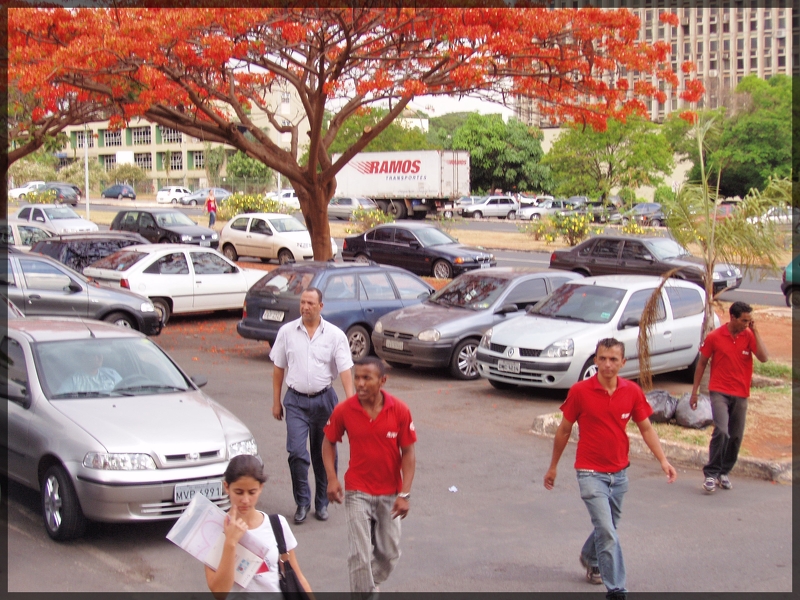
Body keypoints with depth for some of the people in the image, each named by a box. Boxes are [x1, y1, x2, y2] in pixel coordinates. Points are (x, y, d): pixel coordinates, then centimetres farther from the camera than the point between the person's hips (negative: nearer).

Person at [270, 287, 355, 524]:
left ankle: (322, 503, 22)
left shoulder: (335, 335, -3)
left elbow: (345, 370, -8)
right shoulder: (287, 332, 0)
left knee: (324, 455, 8)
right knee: (296, 452, -10)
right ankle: (302, 502, 6)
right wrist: (276, 401, 7)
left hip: (324, 398, 0)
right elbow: (278, 368, 7)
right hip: (296, 400, 0)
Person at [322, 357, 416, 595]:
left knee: (390, 553, 13)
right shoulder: (344, 410, -13)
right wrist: (332, 478, -11)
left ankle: (372, 582, 43)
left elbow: (408, 453, -7)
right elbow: (329, 442, 3)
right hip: (357, 492, -1)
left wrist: (404, 494, -13)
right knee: (359, 554, -5)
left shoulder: (400, 411, -13)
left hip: (390, 493, 1)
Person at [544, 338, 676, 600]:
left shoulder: (632, 391, -4)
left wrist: (663, 460, -8)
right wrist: (553, 467, 5)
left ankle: (589, 557, 51)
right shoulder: (580, 391, -13)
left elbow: (646, 428, 5)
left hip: (619, 472, 4)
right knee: (607, 531, -13)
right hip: (591, 472, -4)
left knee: (608, 526, 21)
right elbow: (564, 430, -1)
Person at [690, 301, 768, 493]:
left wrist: (755, 331, -13)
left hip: (741, 394, 4)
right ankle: (711, 473, -11)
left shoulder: (749, 336, 1)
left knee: (736, 437, 7)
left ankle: (724, 472, 24)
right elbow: (701, 364, 4)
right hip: (719, 392, -3)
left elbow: (764, 358, -14)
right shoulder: (714, 337, -5)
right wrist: (694, 392, 3)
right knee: (721, 431, -19)